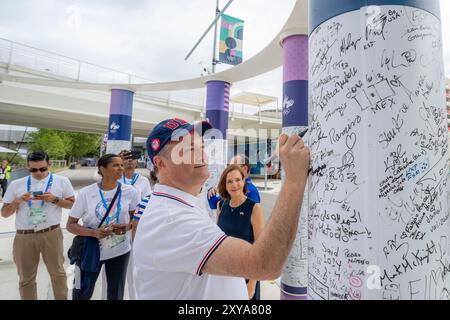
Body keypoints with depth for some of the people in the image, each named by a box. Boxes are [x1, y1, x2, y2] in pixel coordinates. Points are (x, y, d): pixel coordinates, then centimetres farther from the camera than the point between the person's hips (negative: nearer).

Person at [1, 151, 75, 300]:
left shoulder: (61, 181, -2)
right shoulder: (16, 184, 4)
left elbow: (72, 204, 3)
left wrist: (55, 199, -14)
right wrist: (17, 201, -11)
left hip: (51, 234, -1)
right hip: (23, 236, 2)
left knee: (57, 272, 12)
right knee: (26, 278, 16)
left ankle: (62, 298, 31)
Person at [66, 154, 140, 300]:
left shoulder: (130, 192, -11)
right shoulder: (85, 193, -13)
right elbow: (70, 225, -8)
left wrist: (127, 227, -20)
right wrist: (94, 233, -25)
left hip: (120, 251, 1)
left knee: (116, 295, 18)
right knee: (82, 294, 20)